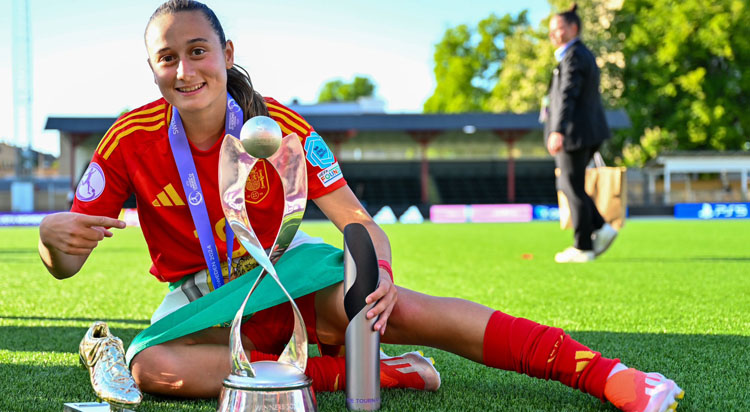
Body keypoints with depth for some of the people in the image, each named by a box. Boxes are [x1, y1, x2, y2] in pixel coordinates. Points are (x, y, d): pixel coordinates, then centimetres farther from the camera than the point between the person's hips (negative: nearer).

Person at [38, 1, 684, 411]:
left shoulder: (279, 128, -14)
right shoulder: (131, 140, -16)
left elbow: (359, 223, -9)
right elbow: (66, 264, -14)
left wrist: (377, 274, -32)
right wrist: (54, 234, -40)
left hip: (284, 272, 0)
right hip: (204, 305, 1)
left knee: (402, 309, -26)